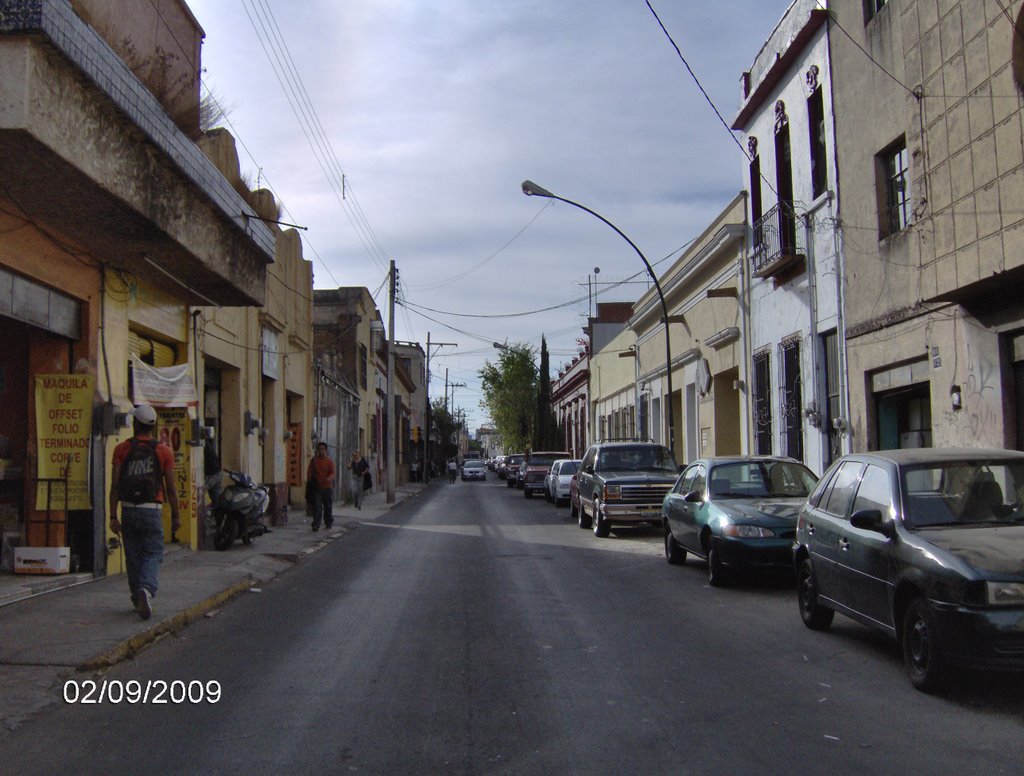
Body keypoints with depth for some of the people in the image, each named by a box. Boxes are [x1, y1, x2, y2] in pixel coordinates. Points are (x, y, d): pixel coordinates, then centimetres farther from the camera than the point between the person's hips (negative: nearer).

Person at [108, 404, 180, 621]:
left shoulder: (122, 449, 1)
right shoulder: (163, 451, -1)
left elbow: (115, 486, -3)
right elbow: (171, 487, 0)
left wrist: (113, 517, -1)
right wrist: (176, 515, 9)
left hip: (128, 510, 2)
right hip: (152, 511, -2)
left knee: (133, 556, 13)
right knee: (153, 555, 4)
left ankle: (138, 599, 22)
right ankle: (146, 590, -22)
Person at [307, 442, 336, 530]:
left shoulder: (329, 461, 1)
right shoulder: (314, 460, 8)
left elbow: (332, 473, -9)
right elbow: (310, 471, 11)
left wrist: (329, 478, -29)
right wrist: (309, 478, -7)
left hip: (327, 487, -1)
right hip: (317, 487, 1)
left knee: (328, 507, 8)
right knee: (316, 507, -6)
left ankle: (329, 523, 23)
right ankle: (316, 525, -8)